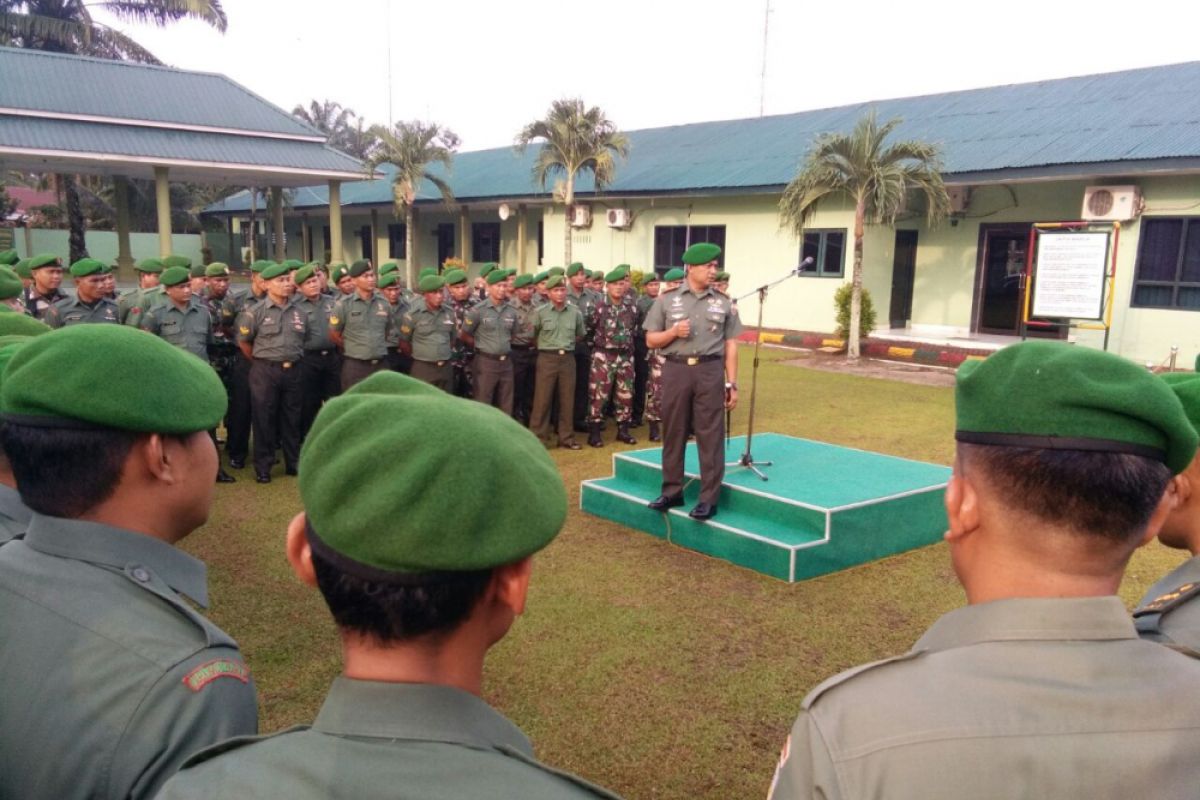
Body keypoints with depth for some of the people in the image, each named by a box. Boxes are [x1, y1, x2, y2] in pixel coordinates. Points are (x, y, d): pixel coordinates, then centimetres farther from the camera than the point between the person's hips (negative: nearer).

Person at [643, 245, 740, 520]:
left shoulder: (723, 303, 7)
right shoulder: (667, 300, 5)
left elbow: (730, 345, 7)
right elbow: (650, 340, 6)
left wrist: (732, 383, 3)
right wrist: (673, 332, -13)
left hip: (710, 371, 0)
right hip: (676, 369, 0)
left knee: (711, 437, -1)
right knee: (673, 434, 8)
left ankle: (709, 499, 5)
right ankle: (672, 492, 20)